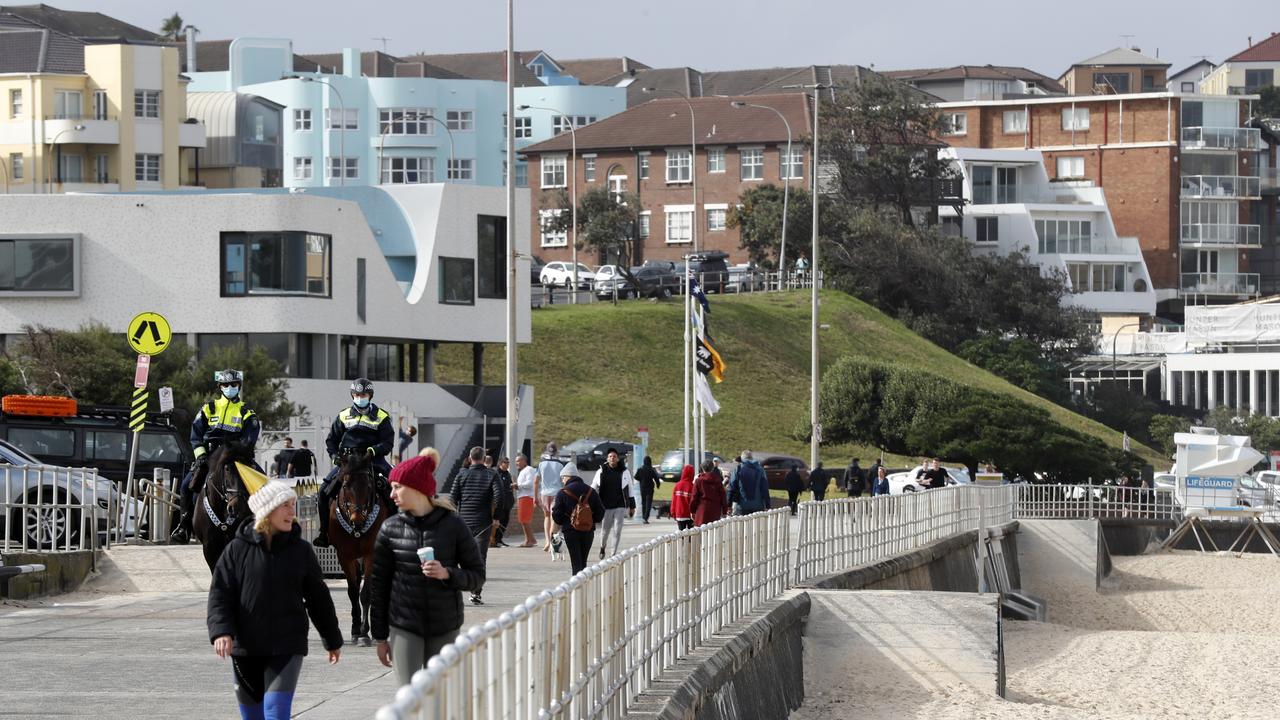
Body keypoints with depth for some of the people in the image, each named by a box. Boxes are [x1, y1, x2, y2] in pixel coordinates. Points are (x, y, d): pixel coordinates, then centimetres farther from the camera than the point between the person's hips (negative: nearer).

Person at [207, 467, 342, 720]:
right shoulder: (238, 550, -2)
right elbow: (219, 594, -3)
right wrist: (221, 631, -19)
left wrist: (332, 640, 17)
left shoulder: (300, 550, 2)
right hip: (245, 649, 1)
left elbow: (318, 598, 10)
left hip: (287, 648, -1)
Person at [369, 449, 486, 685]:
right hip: (404, 628, 0)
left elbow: (477, 576, 1)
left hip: (444, 628, 0)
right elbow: (378, 584, 5)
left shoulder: (452, 525, -3)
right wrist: (380, 637, 4)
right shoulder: (391, 529, 0)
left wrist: (447, 574, -19)